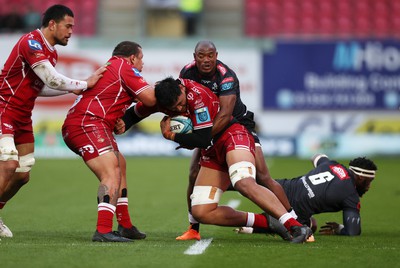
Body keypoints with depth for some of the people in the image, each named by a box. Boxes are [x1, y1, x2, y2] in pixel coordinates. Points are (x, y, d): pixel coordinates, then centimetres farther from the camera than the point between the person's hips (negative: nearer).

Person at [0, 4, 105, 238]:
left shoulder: (51, 53, 13)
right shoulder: (31, 43, -18)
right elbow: (52, 79, -25)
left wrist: (71, 89, 6)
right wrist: (85, 84, -16)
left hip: (23, 118, 10)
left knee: (22, 175, 7)